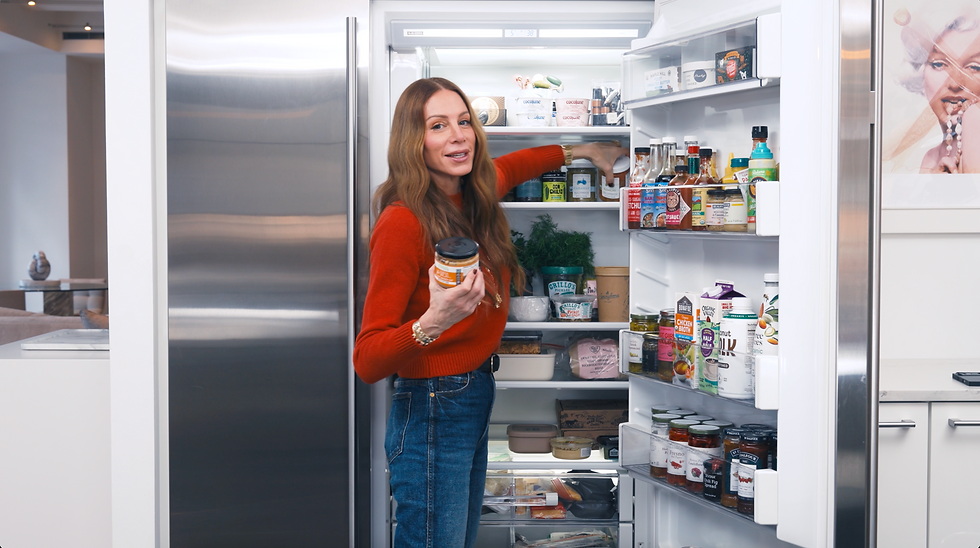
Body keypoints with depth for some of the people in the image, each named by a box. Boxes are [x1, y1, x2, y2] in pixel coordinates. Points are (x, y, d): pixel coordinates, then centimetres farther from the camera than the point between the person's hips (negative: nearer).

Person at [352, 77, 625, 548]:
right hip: (431, 414, -8)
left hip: (476, 398, 8)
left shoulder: (472, 196, 2)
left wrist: (581, 151, 37)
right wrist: (432, 322, -39)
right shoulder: (403, 222, -20)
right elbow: (367, 362, -21)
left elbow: (505, 168, 31)